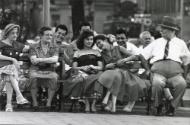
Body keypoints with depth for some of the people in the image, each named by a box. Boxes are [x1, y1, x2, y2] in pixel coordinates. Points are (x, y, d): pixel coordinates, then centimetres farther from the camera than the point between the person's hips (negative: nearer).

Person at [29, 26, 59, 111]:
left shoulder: (54, 48, 13)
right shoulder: (34, 48, 10)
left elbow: (55, 60, -5)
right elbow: (33, 60, -6)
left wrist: (40, 60, -12)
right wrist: (49, 60, -12)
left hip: (49, 71, 1)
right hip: (36, 70, -1)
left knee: (54, 77, -34)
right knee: (33, 77, -35)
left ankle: (49, 102, -24)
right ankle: (34, 102, -26)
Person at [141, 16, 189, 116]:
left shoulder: (180, 43, 24)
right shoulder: (156, 43, 25)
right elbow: (141, 56, 22)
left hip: (175, 71, 0)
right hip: (158, 71, 0)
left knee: (182, 84, -34)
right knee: (157, 83, -36)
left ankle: (172, 107, -14)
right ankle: (158, 106, -10)